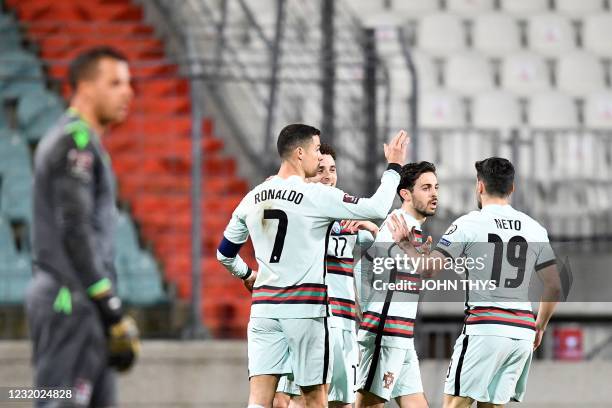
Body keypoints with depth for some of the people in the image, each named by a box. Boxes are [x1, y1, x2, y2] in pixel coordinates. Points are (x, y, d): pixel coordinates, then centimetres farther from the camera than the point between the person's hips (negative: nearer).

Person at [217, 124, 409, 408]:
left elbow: (224, 253, 19)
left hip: (264, 306, 5)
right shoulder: (316, 195, -10)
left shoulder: (253, 198, 8)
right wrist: (394, 167, 5)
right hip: (305, 309, -5)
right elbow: (377, 208, -9)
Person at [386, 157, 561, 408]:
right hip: (523, 330, 5)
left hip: (484, 326, -5)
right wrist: (539, 327, 25)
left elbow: (428, 269, -6)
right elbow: (554, 287, 11)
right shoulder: (535, 229, 10)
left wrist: (406, 246, 14)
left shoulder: (469, 224, -4)